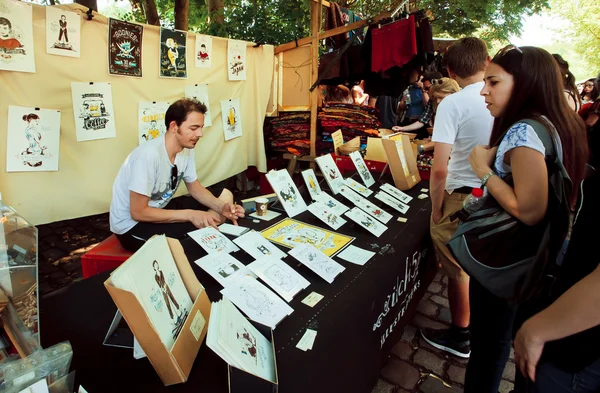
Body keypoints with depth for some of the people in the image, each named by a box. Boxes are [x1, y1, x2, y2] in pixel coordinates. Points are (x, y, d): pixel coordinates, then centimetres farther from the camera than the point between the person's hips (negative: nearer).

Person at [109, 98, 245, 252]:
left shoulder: (186, 149, -7)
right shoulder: (149, 154, -30)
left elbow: (195, 188, 5)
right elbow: (138, 212, -26)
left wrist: (221, 207, -14)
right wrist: (189, 215, -26)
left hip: (159, 210, 8)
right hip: (131, 225, -8)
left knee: (225, 196, -1)